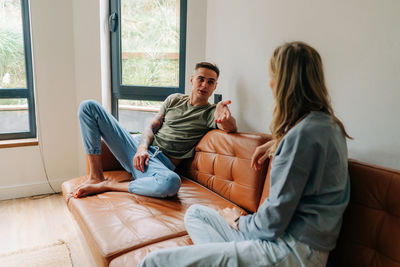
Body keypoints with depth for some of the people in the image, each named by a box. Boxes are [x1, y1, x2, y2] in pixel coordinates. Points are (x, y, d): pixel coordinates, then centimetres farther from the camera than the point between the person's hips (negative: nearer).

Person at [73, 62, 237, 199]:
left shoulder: (211, 113, 4)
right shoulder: (175, 99, 16)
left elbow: (231, 127, -18)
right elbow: (152, 127, 12)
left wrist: (225, 119, -43)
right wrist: (142, 147, -9)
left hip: (162, 162, -4)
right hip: (139, 147, 5)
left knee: (171, 182, -44)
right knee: (89, 106, -2)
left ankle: (108, 185, -18)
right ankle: (96, 177, -7)